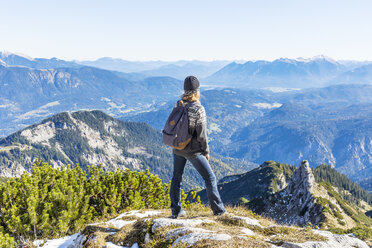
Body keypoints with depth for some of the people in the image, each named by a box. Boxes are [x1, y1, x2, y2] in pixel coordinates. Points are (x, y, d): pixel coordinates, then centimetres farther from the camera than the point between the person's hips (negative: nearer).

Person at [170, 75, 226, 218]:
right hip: (193, 150, -5)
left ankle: (176, 211, 23)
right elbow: (201, 134, -16)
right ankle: (218, 209, 15)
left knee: (176, 177, 17)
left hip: (177, 148, 5)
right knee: (209, 177, 9)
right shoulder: (198, 109, -18)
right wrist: (206, 151, -3)